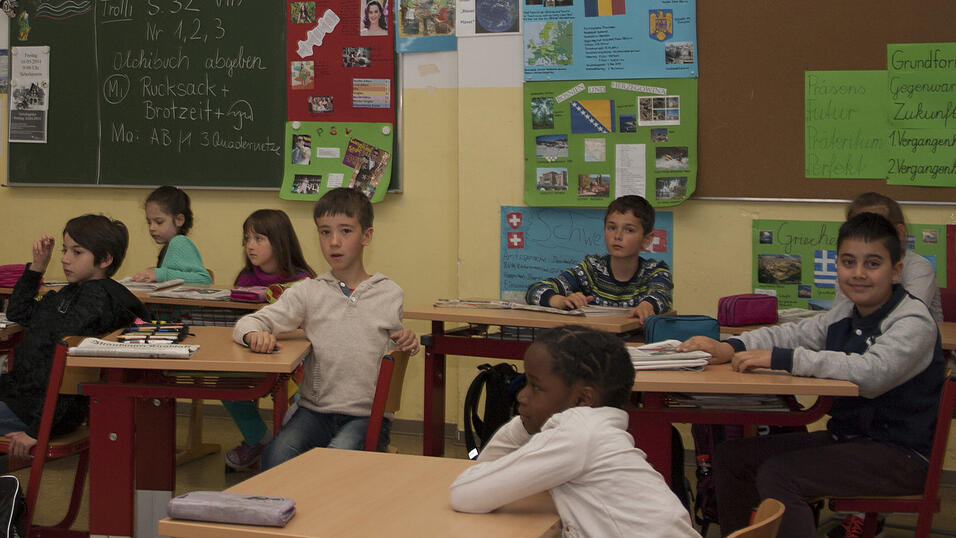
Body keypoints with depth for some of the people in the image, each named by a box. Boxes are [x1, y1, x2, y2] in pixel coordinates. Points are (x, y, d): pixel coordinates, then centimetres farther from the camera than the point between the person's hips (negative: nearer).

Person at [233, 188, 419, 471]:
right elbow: (248, 323, 7)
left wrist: (406, 344, -4)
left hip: (367, 415, -1)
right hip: (315, 411, 1)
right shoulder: (308, 293, 8)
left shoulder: (390, 294, 8)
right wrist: (256, 335, -16)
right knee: (276, 454, -28)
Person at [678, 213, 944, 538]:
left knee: (776, 474, -26)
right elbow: (794, 333, 14)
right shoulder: (846, 313, 9)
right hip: (845, 436, 9)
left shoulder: (914, 322, -17)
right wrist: (731, 348, -7)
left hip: (898, 453, -9)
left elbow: (873, 371, -33)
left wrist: (779, 359, -33)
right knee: (731, 457, 8)